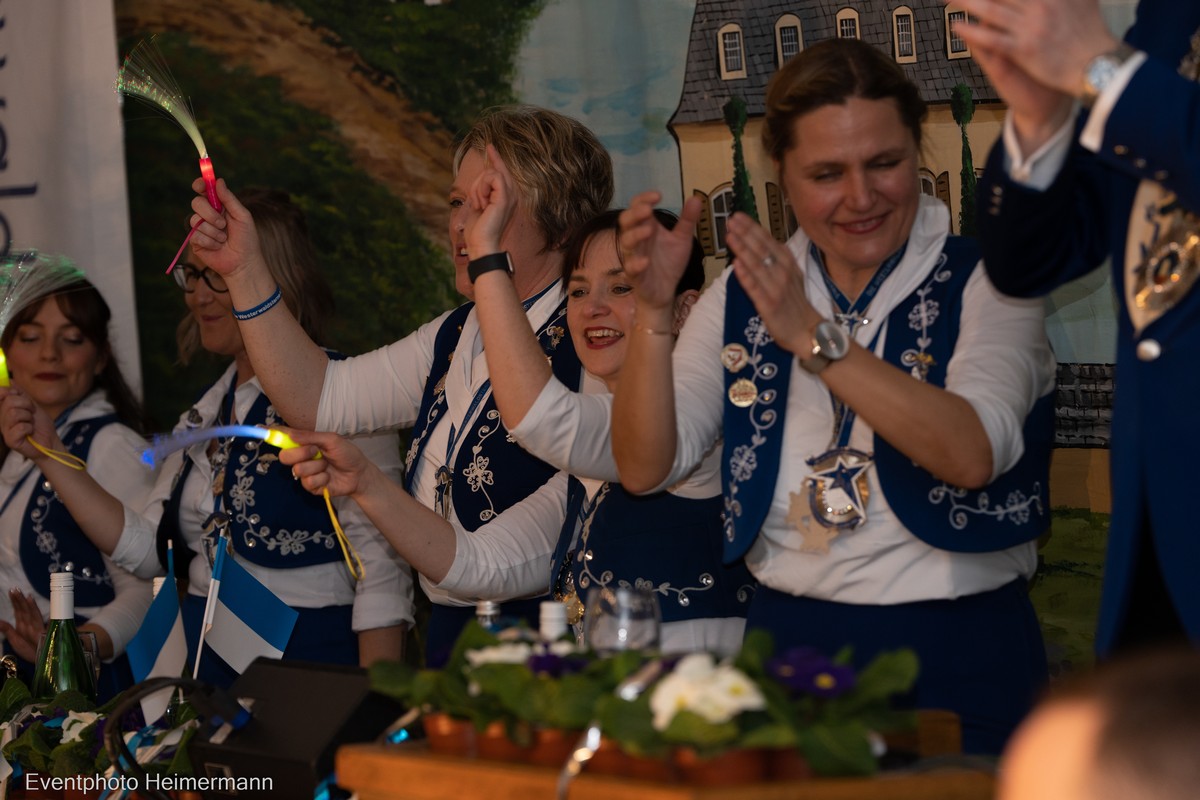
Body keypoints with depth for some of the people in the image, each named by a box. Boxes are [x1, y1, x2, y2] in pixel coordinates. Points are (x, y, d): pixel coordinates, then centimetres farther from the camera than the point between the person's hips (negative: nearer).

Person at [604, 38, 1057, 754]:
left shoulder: (983, 280, -2)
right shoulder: (746, 296, 9)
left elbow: (974, 454, -19)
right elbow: (645, 468, 3)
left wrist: (814, 336, -23)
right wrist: (655, 310, -10)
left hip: (955, 654, -3)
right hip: (789, 638, 3)